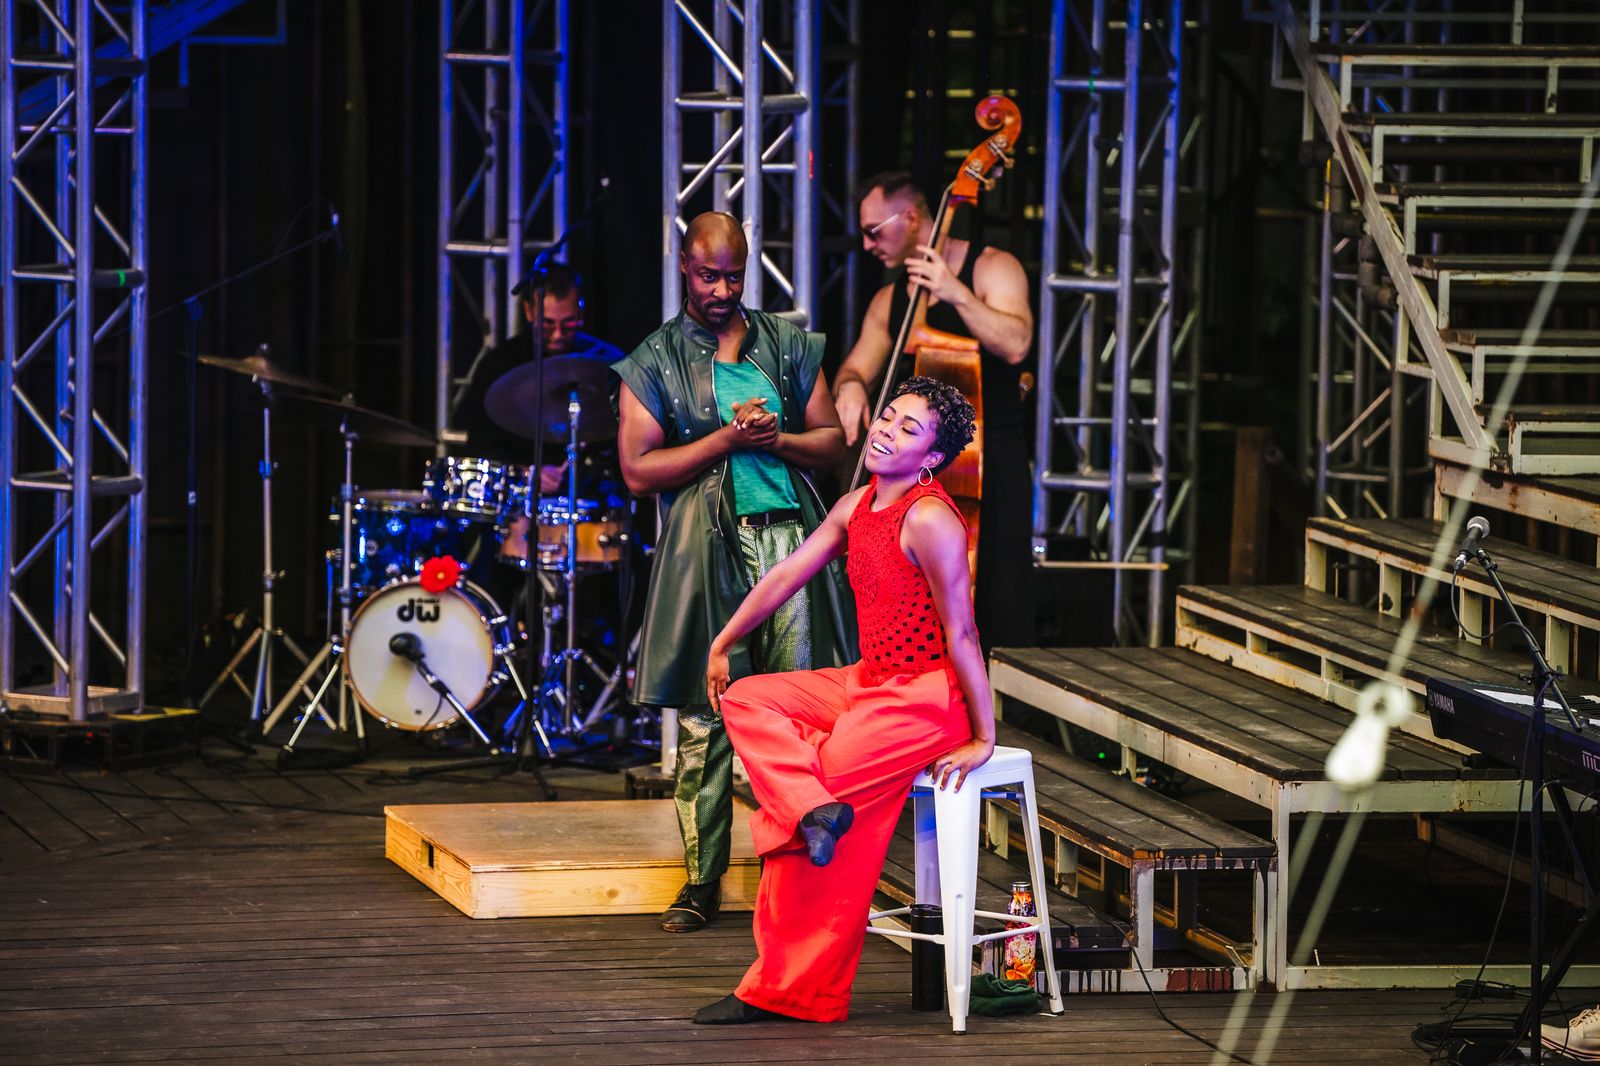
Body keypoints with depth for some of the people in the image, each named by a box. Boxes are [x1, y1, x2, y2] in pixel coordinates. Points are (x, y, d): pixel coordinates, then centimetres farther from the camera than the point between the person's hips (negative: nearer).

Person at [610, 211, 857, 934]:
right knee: (704, 720, -3)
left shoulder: (789, 346, 15)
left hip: (790, 543, 2)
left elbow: (833, 441, 16)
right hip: (706, 554, -2)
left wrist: (775, 438, -4)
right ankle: (702, 881, 2)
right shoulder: (655, 362, 7)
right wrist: (729, 437, -9)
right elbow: (638, 469, -1)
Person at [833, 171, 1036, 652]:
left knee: (997, 604, -9)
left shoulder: (991, 268, -2)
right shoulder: (889, 301, 15)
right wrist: (850, 387, -12)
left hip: (990, 459, -5)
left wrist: (955, 293, -25)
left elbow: (1014, 345, -17)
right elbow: (857, 367, 12)